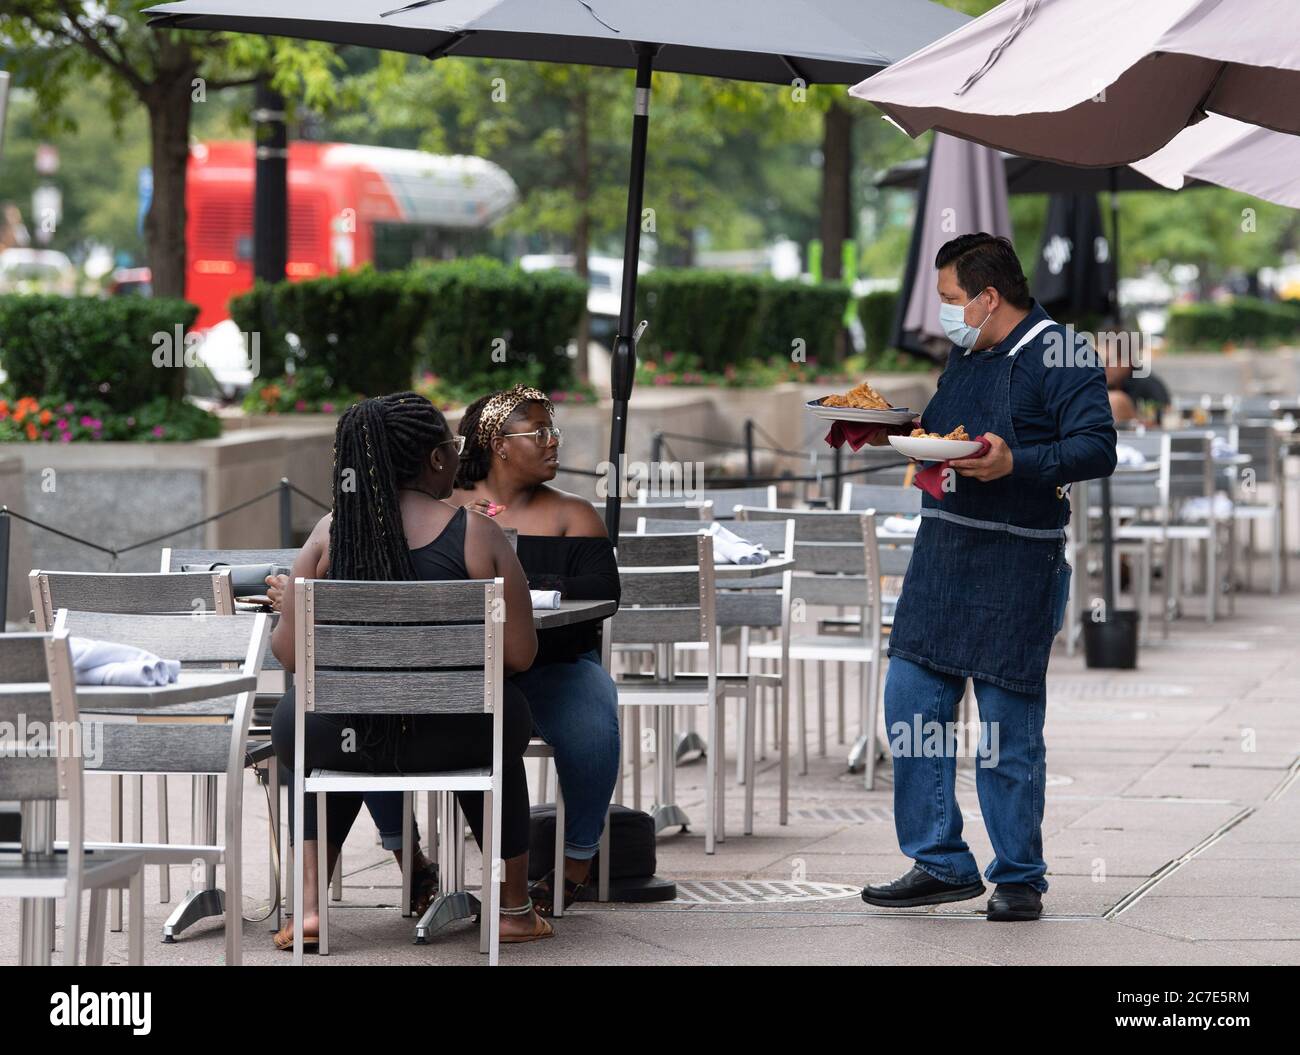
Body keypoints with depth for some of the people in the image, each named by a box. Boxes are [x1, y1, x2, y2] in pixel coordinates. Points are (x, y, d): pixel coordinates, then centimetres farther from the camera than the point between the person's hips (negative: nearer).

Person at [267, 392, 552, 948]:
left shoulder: (330, 533, -5)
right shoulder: (476, 533, -10)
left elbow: (290, 652, -3)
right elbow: (520, 653, -8)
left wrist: (287, 604, 19)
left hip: (343, 738, 1)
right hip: (450, 737, -1)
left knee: (298, 721, 38)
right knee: (504, 721, 36)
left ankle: (309, 903, 24)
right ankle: (515, 908, 43)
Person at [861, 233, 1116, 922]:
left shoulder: (1061, 360, -9)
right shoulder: (965, 354, 17)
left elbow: (1098, 448, -17)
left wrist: (1016, 464, -27)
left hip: (1017, 564, -8)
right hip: (941, 553, 8)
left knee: (1009, 726, -3)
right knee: (910, 701, 3)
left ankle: (1018, 877, 9)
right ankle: (940, 864, 12)